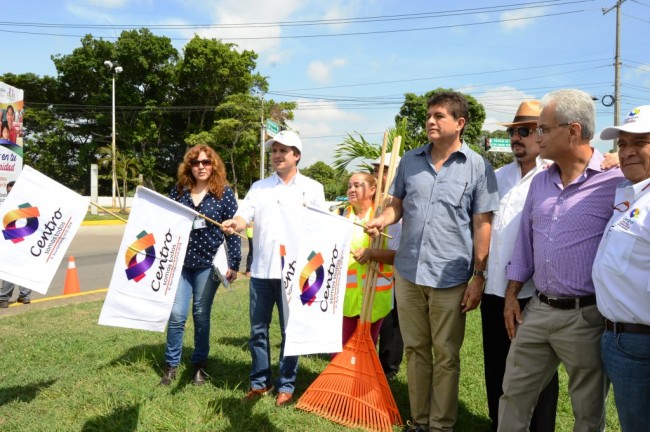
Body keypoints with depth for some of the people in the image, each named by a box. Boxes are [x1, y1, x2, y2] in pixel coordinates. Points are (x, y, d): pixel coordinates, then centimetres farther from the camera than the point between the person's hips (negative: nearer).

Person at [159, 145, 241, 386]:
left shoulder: (224, 193, -3)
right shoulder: (179, 191, 3)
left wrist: (233, 264, -7)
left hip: (208, 263, -2)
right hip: (180, 261, 2)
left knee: (201, 315, 7)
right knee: (177, 314, -3)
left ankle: (199, 365, 23)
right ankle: (171, 365, 15)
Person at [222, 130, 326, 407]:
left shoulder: (312, 188, 4)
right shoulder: (259, 187, 11)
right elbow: (244, 217, -2)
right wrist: (234, 224, -24)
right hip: (261, 268, 3)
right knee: (258, 329, 11)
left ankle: (286, 384, 19)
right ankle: (259, 381, 25)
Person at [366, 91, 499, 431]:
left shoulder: (478, 167, -4)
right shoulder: (410, 160, 6)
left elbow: (482, 225, -4)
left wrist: (478, 276, -7)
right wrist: (381, 220, -8)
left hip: (450, 277, -3)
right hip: (408, 272, 4)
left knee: (446, 355, 9)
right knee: (415, 349, 14)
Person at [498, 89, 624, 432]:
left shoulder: (615, 180, -13)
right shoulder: (540, 182, 9)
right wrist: (511, 295, 13)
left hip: (586, 316, -6)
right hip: (537, 310, 6)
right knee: (513, 395, 16)